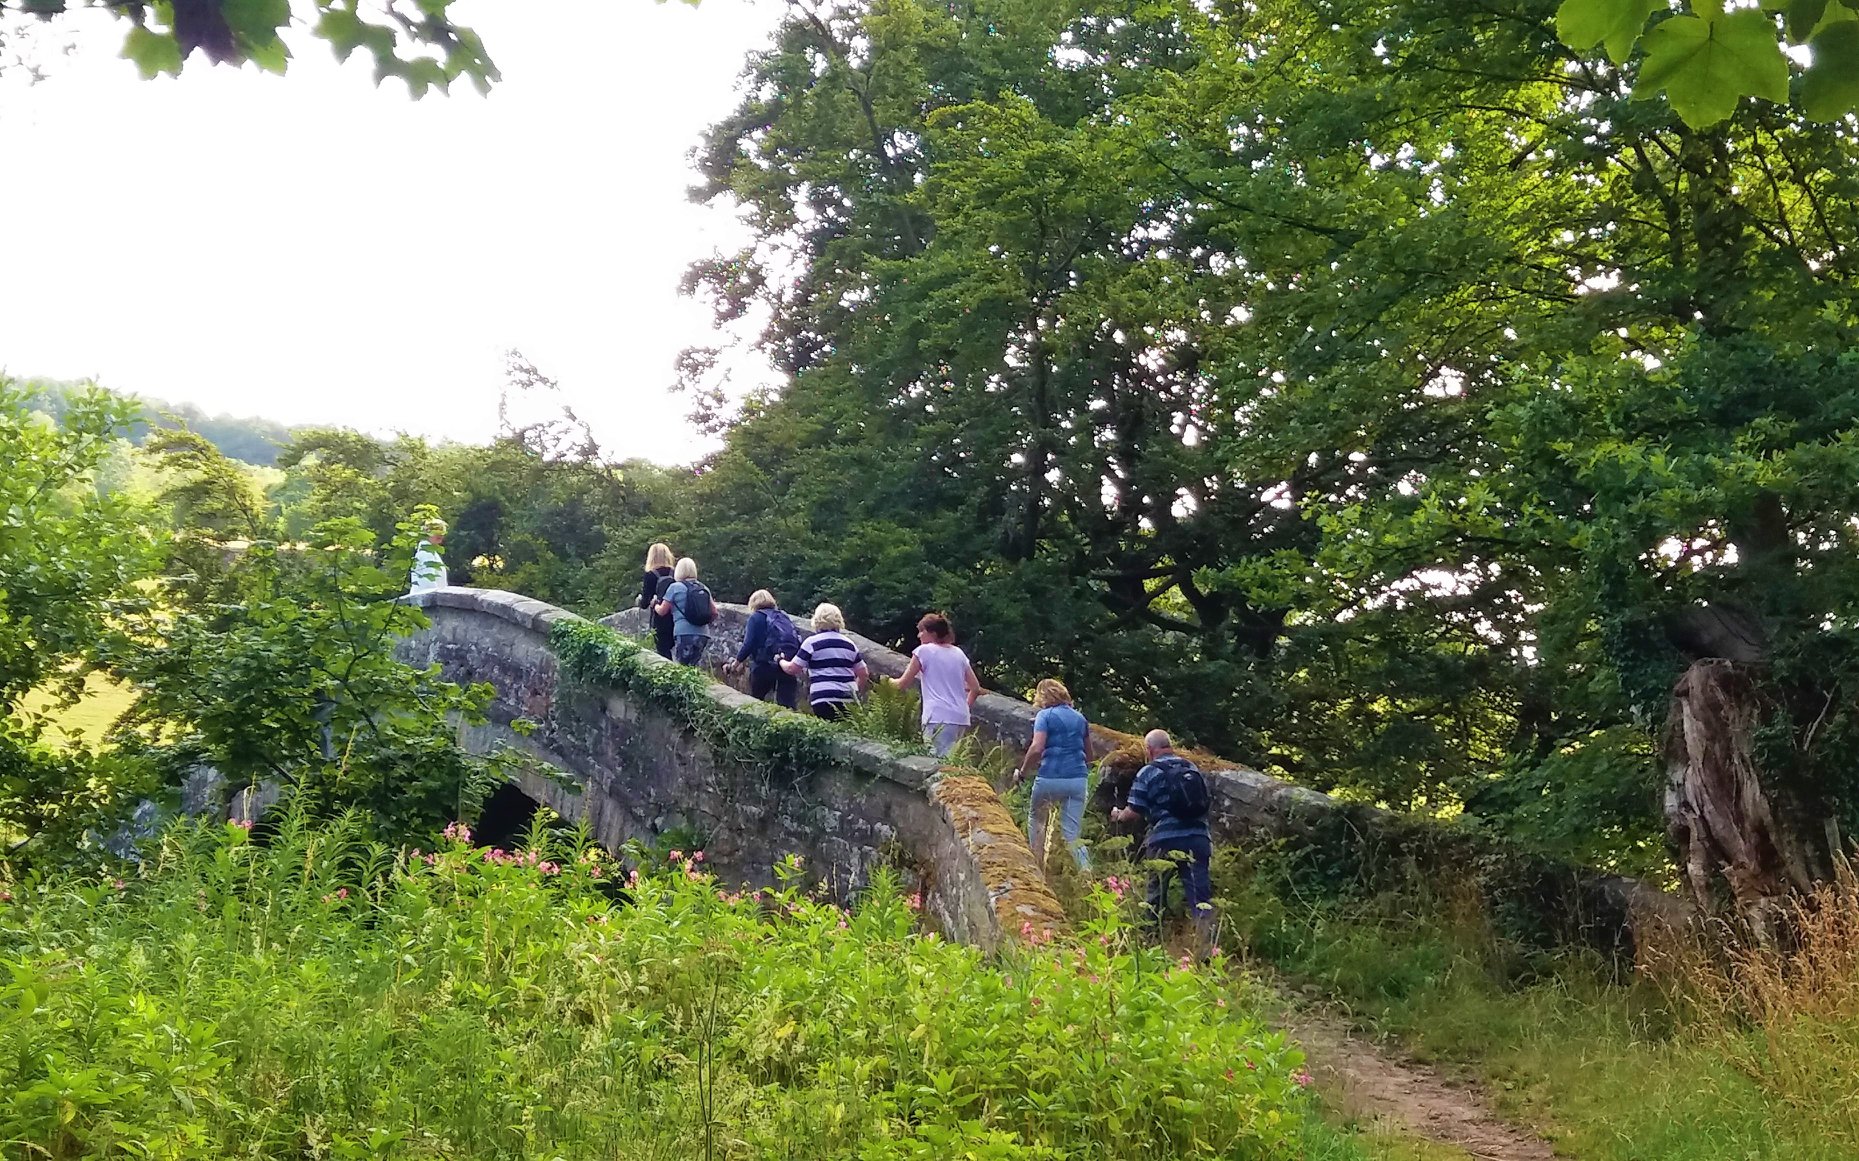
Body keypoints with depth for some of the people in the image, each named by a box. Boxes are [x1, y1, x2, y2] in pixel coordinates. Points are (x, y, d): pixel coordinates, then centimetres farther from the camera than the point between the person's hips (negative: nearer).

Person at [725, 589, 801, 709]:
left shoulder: (756, 617, 4)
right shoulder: (785, 617, 20)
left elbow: (749, 644, -5)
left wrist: (737, 662, 9)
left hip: (767, 664, -4)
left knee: (755, 699, 15)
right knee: (787, 704, -3)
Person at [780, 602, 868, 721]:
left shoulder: (812, 642, 2)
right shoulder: (849, 643, 16)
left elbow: (792, 669, 4)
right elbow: (863, 674, 16)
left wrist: (781, 661, 24)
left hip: (824, 699, -4)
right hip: (849, 701, 4)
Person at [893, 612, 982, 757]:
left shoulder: (923, 651, 1)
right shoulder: (959, 653, 18)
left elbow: (903, 683, 7)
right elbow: (975, 687, 17)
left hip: (938, 718, -7)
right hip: (961, 718, 7)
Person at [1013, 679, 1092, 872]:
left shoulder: (1045, 716, -1)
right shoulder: (1080, 718, 15)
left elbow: (1037, 748, -14)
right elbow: (1089, 755, 20)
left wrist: (1022, 771, -3)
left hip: (1050, 778, -4)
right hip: (1078, 780, 4)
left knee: (1036, 821, 21)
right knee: (1071, 834, 3)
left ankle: (1038, 866, 16)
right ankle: (1085, 869, -19)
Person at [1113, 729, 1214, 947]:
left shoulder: (1148, 773, -2)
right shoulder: (1194, 769, 13)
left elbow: (1134, 813, -2)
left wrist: (1119, 815, 19)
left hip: (1165, 841, -3)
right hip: (1198, 839, 3)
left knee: (1156, 893, 16)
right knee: (1200, 896, -3)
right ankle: (1207, 943, -16)